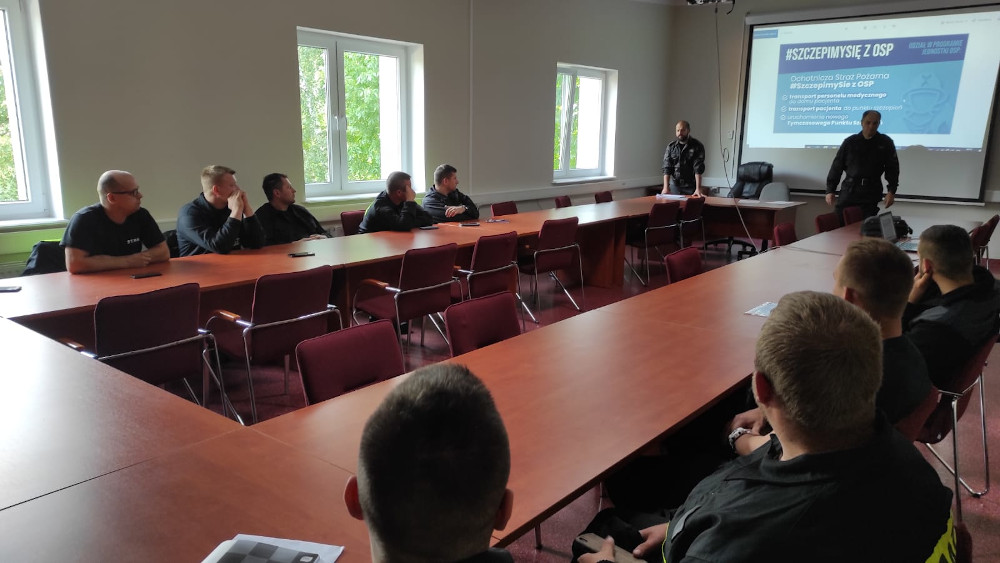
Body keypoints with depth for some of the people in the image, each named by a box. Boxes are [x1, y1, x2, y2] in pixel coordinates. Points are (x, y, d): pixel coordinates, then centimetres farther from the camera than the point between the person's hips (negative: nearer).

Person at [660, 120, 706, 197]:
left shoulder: (697, 146, -5)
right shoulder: (671, 147, 3)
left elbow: (698, 168, -14)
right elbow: (667, 168, -4)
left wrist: (698, 189, -25)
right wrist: (666, 187, -17)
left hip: (691, 187, -2)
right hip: (674, 186, 2)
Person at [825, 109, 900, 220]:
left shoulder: (885, 143, 7)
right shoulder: (850, 142, 7)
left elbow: (892, 168, 7)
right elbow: (837, 166, 8)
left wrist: (891, 191, -3)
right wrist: (830, 190, 3)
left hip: (871, 193, -1)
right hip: (849, 189, 1)